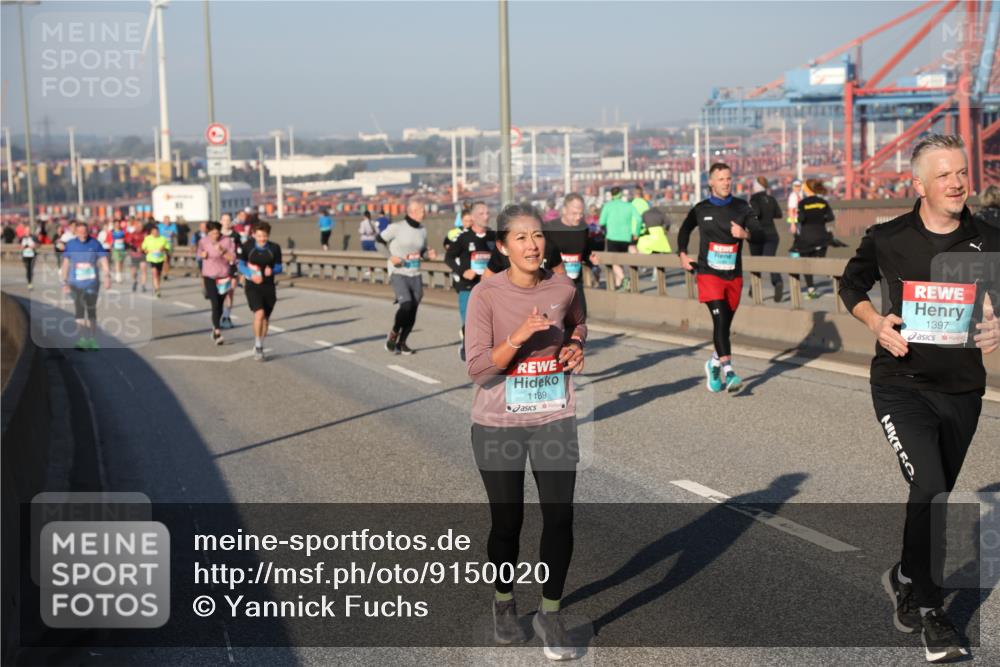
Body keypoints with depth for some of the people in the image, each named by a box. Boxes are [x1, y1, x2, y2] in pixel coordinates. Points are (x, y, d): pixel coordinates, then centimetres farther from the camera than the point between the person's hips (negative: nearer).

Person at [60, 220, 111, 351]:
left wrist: (107, 278, -16)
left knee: (91, 312, 5)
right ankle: (82, 339, -11)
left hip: (92, 283, 0)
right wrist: (64, 283, 5)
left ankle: (92, 340, 13)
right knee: (78, 311, -9)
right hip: (76, 284, 0)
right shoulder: (70, 244, 2)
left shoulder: (95, 244, -2)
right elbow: (65, 264, 8)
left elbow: (103, 261, -4)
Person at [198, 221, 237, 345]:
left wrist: (223, 251, -26)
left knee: (220, 305, 11)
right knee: (215, 304, -13)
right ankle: (217, 332, -16)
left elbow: (233, 259, -11)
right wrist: (202, 255, -5)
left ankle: (215, 327, 33)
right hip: (209, 277, -1)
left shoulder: (227, 241, -8)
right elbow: (199, 254, 17)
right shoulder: (203, 241, -1)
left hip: (224, 277, 1)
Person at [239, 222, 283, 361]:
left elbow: (279, 267, 3)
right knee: (259, 313, -21)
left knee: (266, 317, 10)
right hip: (252, 286, -2)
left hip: (268, 286, 2)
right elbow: (241, 265, 2)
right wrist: (251, 275, -17)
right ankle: (258, 346, -6)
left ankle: (259, 346, 30)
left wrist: (272, 270, -20)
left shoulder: (275, 248, -4)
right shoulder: (247, 246, -6)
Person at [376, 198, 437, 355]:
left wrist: (429, 254, -3)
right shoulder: (397, 227, -8)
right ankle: (393, 333, 2)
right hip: (398, 273, -5)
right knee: (406, 304, -22)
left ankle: (401, 342, 19)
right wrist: (390, 256, -11)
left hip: (415, 275, 5)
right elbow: (379, 240, 2)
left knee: (412, 311, 3)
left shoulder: (423, 230, 8)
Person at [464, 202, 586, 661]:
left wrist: (575, 347, 0)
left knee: (560, 519, -1)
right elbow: (477, 368, -18)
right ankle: (504, 603, 36)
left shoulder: (563, 288, -2)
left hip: (555, 420, 2)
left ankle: (550, 615, 18)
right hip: (499, 425, -2)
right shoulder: (486, 295, -13)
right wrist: (518, 338, -30)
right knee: (507, 522, 10)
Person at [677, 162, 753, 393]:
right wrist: (683, 254, 13)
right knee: (720, 319, -19)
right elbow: (685, 229, 23)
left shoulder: (741, 208, 4)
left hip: (733, 275, 2)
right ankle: (728, 372, -25)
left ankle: (714, 364, 32)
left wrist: (745, 234, -23)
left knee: (725, 324, 9)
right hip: (709, 273, -2)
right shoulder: (701, 209, 4)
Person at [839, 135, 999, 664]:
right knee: (930, 487, -19)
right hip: (901, 385, -3)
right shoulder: (888, 239, -4)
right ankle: (928, 611, -5)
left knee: (934, 497, 15)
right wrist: (874, 322, -5)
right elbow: (851, 285, 14)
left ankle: (905, 580, 41)